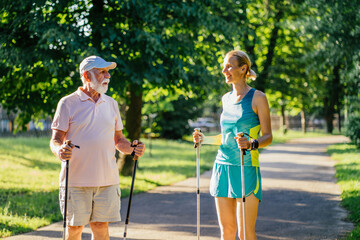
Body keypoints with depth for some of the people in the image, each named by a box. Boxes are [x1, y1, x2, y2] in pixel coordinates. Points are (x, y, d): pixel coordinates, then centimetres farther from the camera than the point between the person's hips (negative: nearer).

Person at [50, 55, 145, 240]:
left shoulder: (111, 104, 13)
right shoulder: (68, 103, -1)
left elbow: (118, 139, 19)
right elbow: (55, 140, -3)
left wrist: (131, 149, -2)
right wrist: (59, 150, -26)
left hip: (107, 181, 4)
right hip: (76, 180, -3)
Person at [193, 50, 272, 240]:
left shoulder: (257, 98, -4)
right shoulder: (226, 98, 14)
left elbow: (268, 136, -6)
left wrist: (252, 144, -25)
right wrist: (204, 139, 7)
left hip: (246, 169, -6)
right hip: (223, 166, 6)